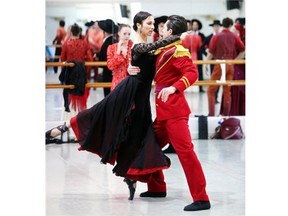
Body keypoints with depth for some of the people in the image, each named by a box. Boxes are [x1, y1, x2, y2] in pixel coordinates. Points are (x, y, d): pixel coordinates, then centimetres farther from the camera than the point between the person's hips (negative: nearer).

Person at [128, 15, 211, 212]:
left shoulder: (178, 51, -11)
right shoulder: (162, 51, 15)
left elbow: (192, 73, -23)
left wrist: (173, 88, -35)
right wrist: (132, 70, 3)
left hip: (174, 110, -10)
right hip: (163, 110, 10)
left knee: (185, 150, -14)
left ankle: (201, 199, -15)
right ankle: (157, 188, 31)